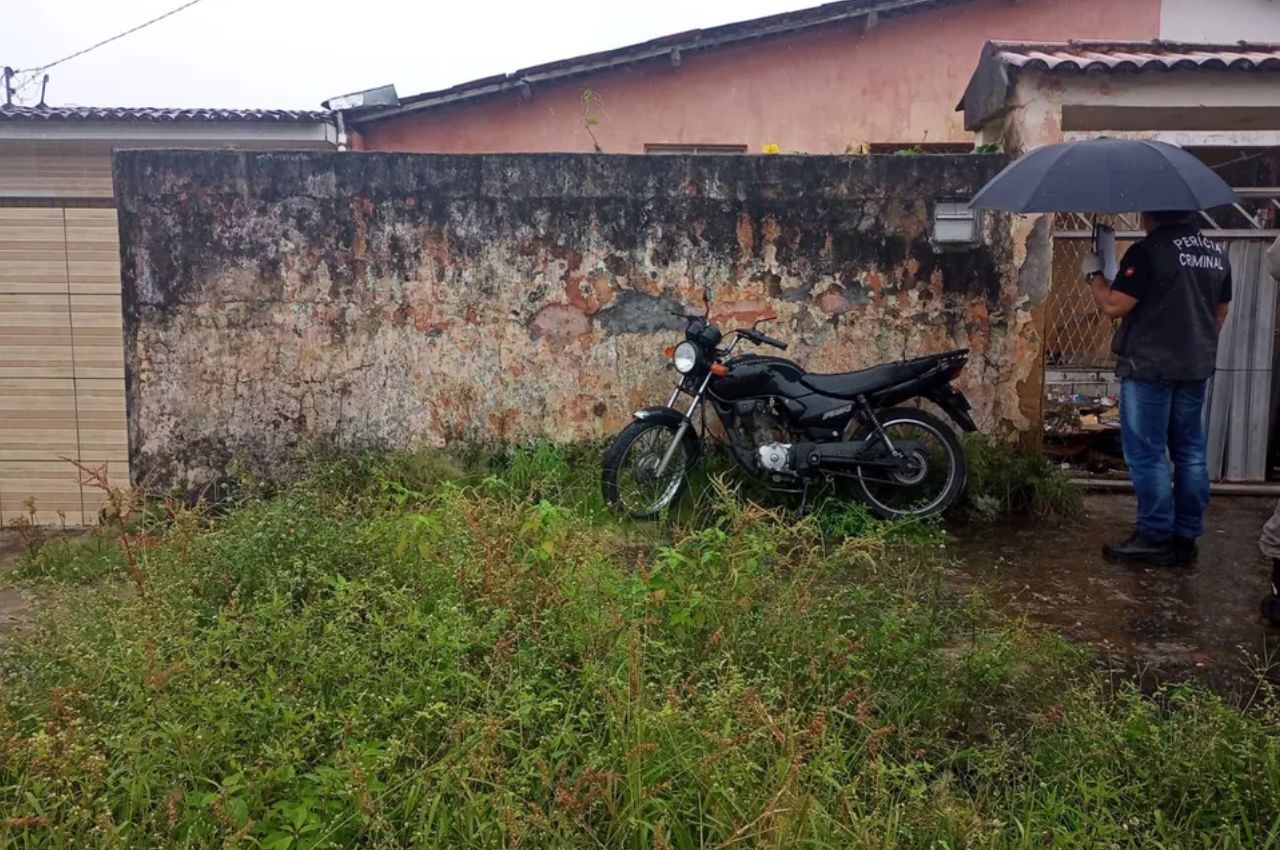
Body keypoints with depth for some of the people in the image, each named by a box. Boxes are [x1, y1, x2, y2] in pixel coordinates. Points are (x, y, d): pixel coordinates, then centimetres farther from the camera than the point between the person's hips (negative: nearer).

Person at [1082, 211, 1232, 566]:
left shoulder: (1147, 251, -15)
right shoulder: (1216, 253, 10)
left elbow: (1113, 307, -18)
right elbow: (1220, 314, 17)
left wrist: (1094, 274, -2)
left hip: (1149, 366, -7)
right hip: (1196, 367, 8)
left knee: (1147, 454, 0)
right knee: (1190, 453, 11)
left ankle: (1156, 539, 4)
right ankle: (1186, 537, 18)